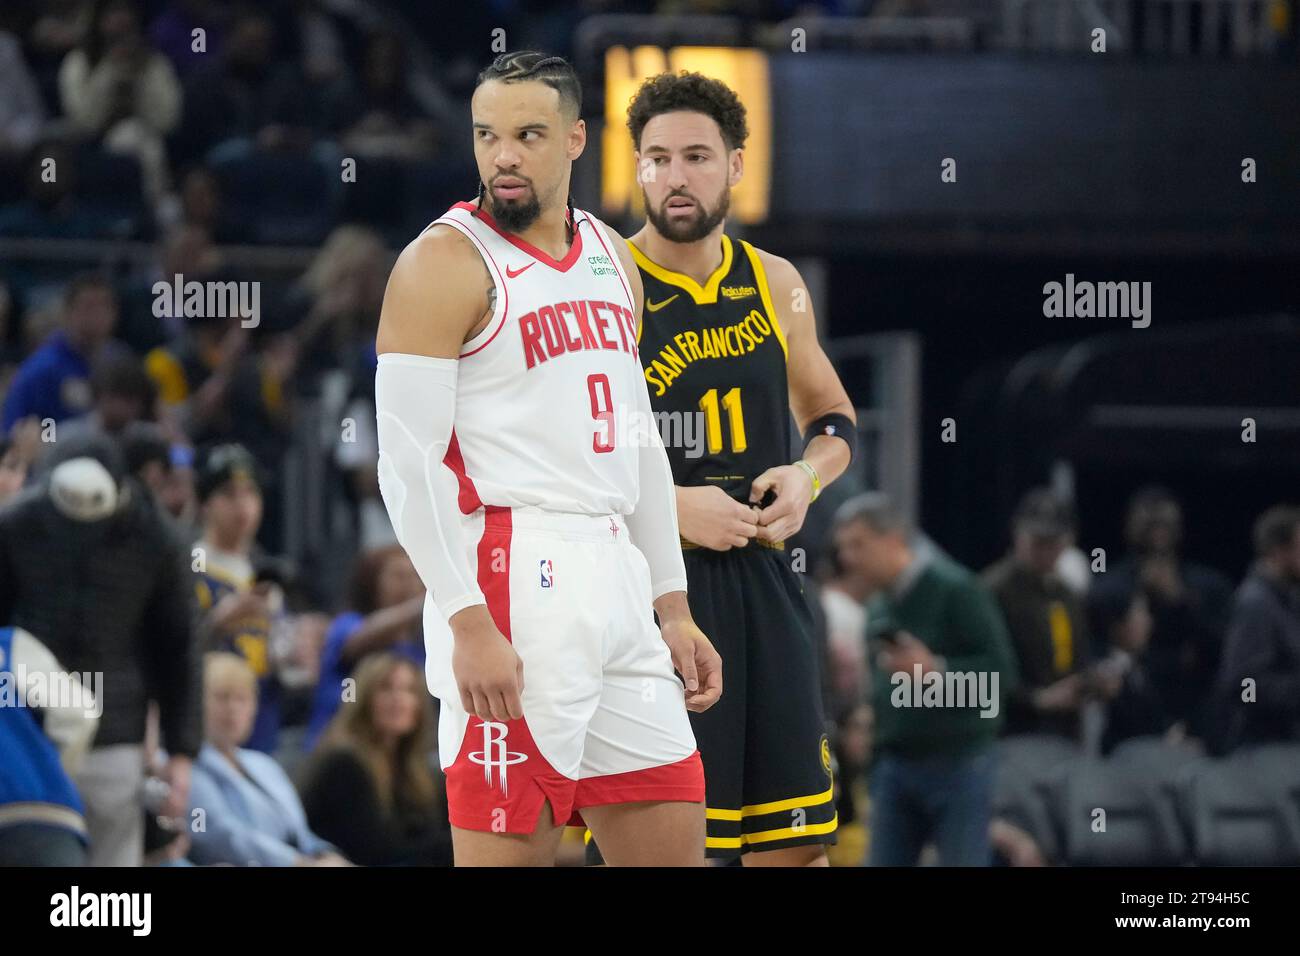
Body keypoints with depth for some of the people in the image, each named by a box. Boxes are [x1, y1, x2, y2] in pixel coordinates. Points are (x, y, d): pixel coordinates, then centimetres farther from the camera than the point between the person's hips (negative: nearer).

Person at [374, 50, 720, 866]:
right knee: (512, 849, -7)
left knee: (674, 845, 7)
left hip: (615, 577, 7)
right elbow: (409, 463, -13)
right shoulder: (446, 263, -7)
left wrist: (673, 608, 17)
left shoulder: (611, 260, 15)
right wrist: (468, 623, -21)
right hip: (513, 581, -7)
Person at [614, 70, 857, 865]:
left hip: (763, 579, 5)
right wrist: (668, 506, -19)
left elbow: (832, 418, 21)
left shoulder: (776, 286, 8)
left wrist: (807, 477, -1)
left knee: (798, 842, 8)